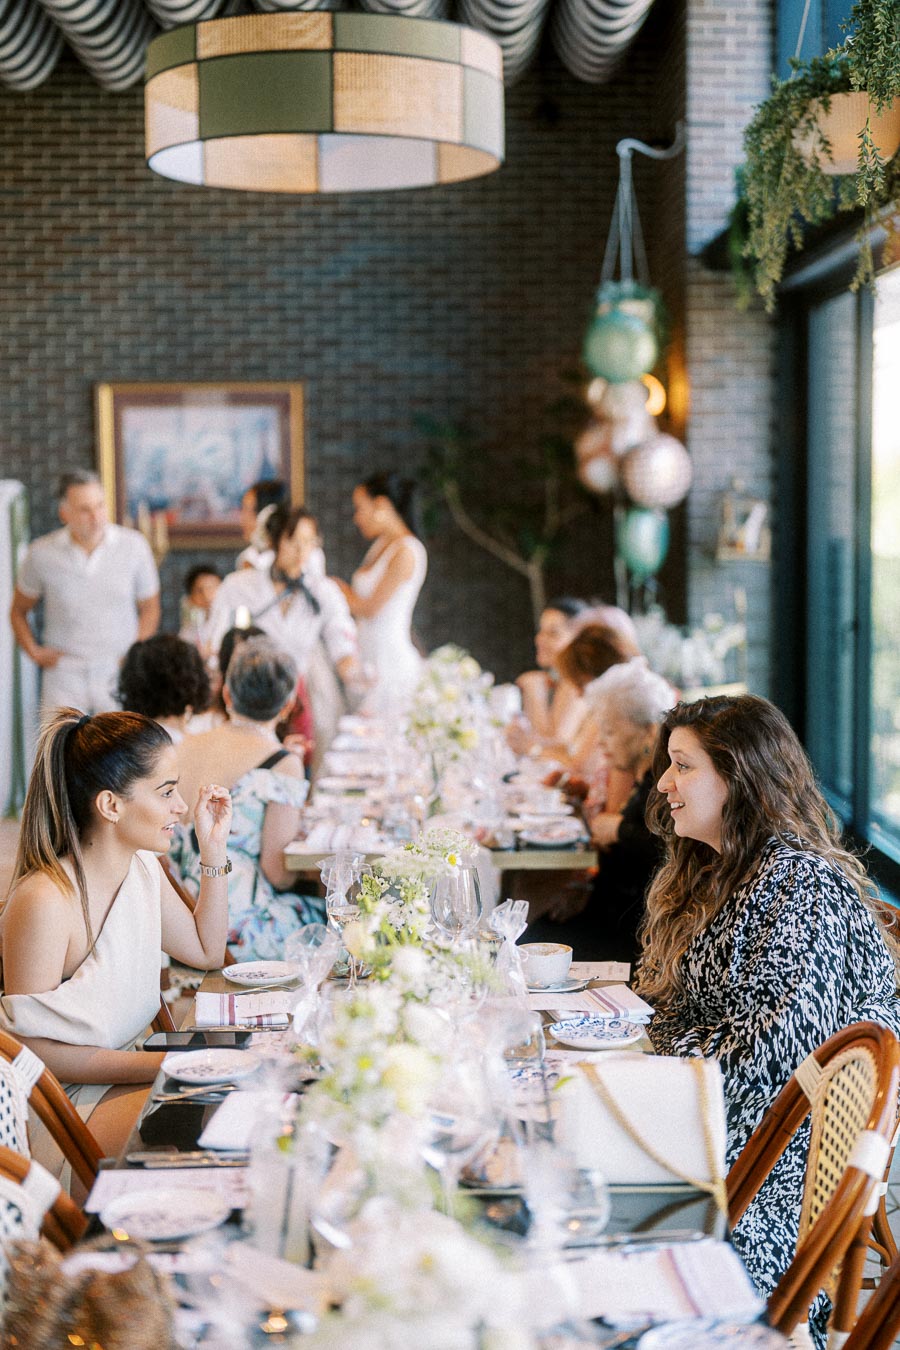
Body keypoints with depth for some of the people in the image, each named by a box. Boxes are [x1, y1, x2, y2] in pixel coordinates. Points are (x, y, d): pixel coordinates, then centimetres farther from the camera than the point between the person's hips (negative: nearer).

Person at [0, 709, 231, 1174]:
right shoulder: (44, 903, -26)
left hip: (127, 1066, 9)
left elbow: (206, 952, 18)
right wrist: (162, 1065, -23)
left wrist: (214, 850, 6)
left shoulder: (142, 867, 2)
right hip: (68, 1100, -9)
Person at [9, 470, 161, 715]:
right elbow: (18, 611, 14)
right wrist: (34, 652, 2)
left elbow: (149, 608, 11)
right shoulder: (42, 553, -2)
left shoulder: (133, 545, -2)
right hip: (64, 677, 0)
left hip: (118, 674, 0)